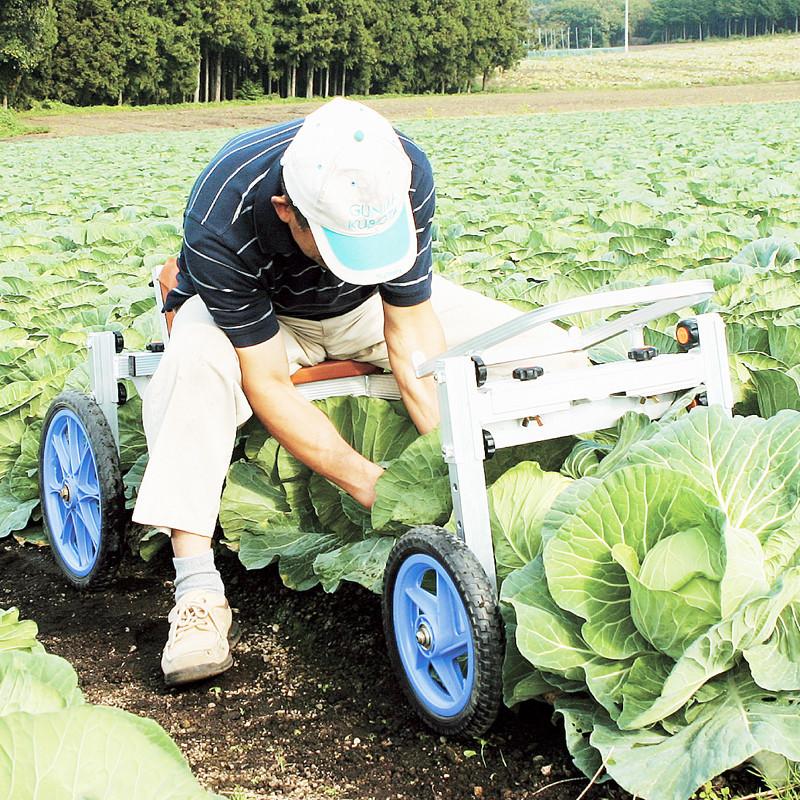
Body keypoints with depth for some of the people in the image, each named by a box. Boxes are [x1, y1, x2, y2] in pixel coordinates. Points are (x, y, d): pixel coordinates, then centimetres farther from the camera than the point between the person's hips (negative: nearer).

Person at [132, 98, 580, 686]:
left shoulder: (406, 175, -30)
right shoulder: (222, 222, -39)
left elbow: (412, 328, -23)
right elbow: (268, 385, -33)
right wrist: (370, 482, -38)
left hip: (369, 307, 3)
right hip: (250, 313, -3)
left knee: (549, 350, -17)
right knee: (195, 363, -40)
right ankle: (198, 595, -36)